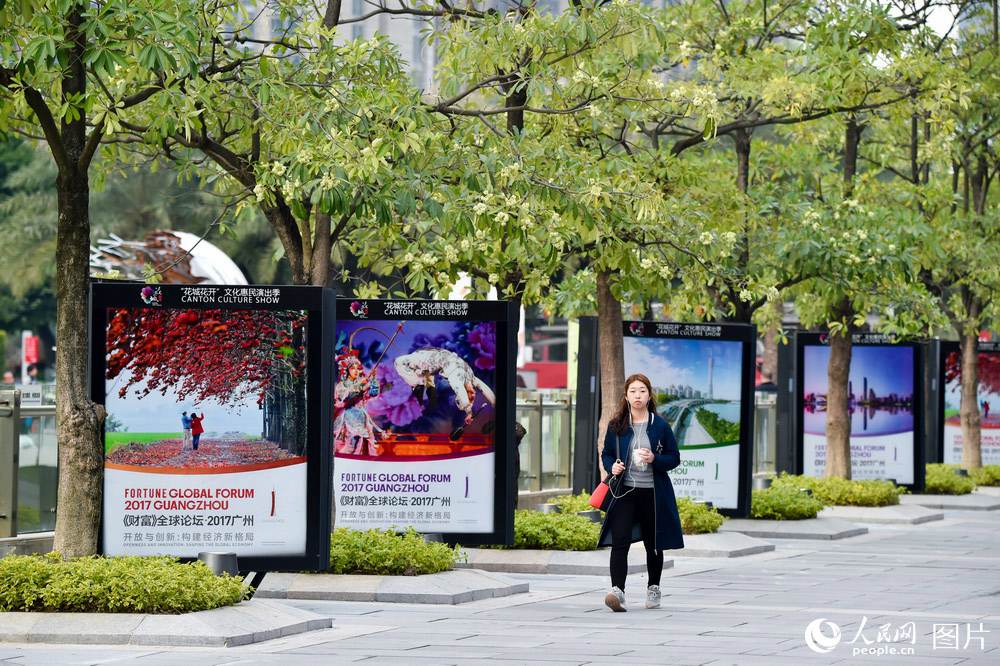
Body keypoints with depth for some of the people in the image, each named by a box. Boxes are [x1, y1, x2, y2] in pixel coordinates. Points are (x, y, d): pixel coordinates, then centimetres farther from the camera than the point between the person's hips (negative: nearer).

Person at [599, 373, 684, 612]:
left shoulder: (660, 426, 0)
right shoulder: (616, 426, 4)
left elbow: (674, 458, 4)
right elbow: (606, 453, 13)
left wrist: (654, 459, -15)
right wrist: (612, 466, -9)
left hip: (652, 492, 0)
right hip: (624, 491, 0)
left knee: (653, 543, 12)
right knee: (620, 541, -17)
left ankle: (653, 588, 31)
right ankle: (617, 591, -26)